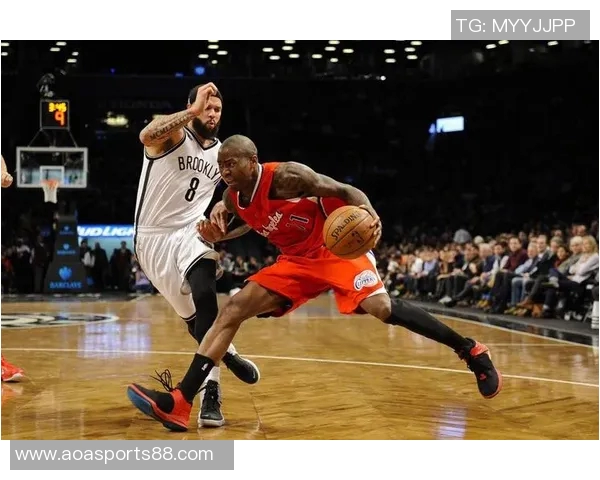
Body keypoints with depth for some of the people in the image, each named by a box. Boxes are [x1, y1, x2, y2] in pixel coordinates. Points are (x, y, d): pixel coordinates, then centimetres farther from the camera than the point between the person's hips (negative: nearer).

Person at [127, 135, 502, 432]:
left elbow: (345, 190, -22)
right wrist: (212, 230, -7)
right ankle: (179, 403, -13)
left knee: (381, 307, -28)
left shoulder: (285, 176, -22)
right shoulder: (233, 198, -1)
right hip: (296, 261, 7)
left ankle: (470, 351, -9)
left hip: (337, 247, -7)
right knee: (233, 309, -6)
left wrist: (371, 215, -43)